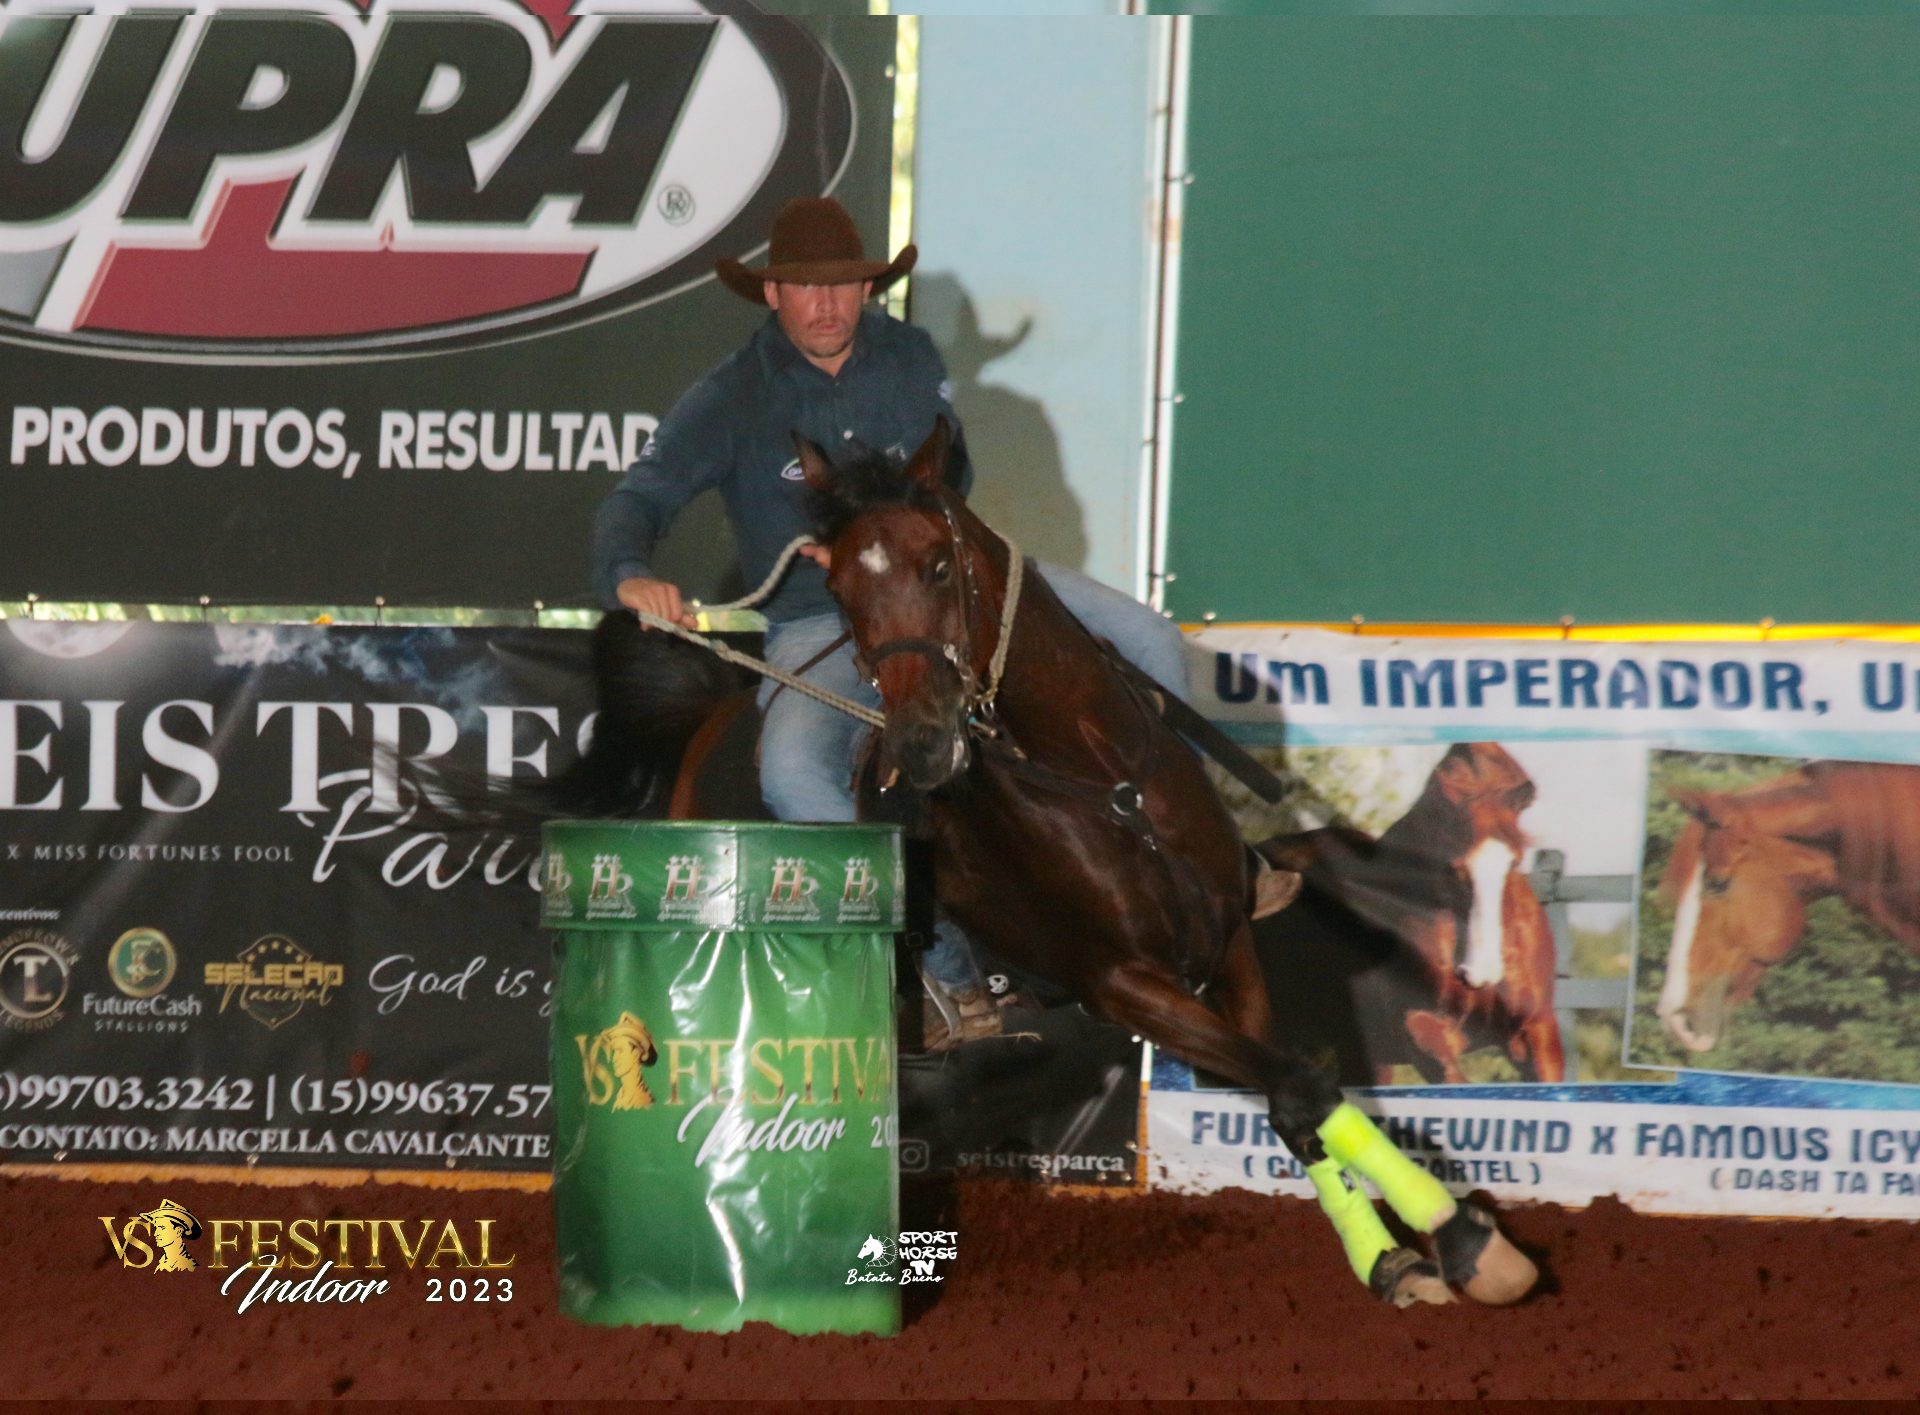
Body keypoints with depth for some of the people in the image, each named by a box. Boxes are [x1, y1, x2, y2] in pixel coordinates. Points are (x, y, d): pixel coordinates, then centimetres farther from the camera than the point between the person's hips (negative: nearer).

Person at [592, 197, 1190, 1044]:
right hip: (820, 624, -3)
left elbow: (952, 474, 9)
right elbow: (637, 499, -16)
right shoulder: (733, 400, -9)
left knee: (1151, 646, -8)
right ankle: (944, 967, -26)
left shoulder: (911, 359, 2)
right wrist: (630, 575, -41)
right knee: (791, 770, -35)